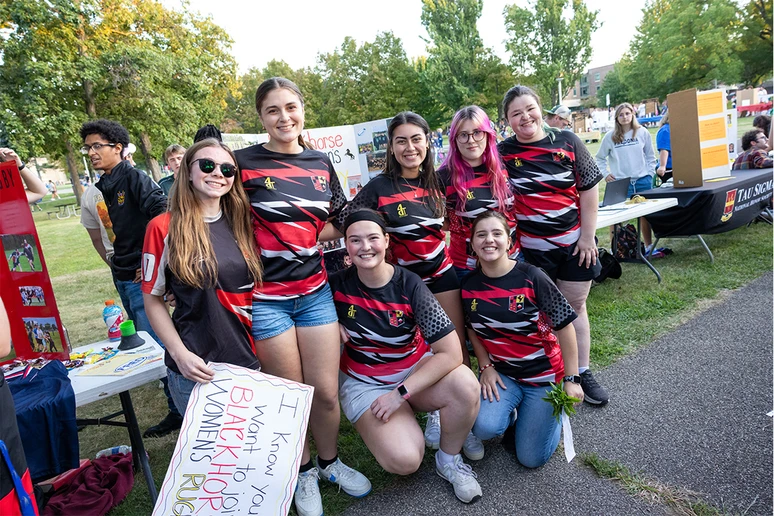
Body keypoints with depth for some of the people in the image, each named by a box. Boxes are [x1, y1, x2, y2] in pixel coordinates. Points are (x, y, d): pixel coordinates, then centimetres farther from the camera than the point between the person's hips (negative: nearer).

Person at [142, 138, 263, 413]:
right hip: (197, 368, -4)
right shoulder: (164, 227, -8)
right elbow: (153, 299, -4)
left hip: (249, 360, 4)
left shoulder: (240, 223, 4)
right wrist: (180, 354, -13)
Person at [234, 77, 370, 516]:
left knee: (327, 392, 7)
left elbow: (339, 223, 13)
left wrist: (303, 238, -2)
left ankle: (330, 461, 35)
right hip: (266, 297, -3)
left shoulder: (321, 163, 7)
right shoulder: (244, 162, -5)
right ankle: (304, 472, 35)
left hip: (315, 290, 3)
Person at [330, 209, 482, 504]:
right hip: (364, 382, 0)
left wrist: (400, 393, -24)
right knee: (404, 460, -25)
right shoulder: (338, 284, -15)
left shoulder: (409, 285, -19)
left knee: (465, 386, -31)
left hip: (416, 370, 1)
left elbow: (452, 352, -23)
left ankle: (449, 460, -2)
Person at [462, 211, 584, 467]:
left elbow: (564, 327, -13)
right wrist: (485, 366, -3)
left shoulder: (531, 277, -19)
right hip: (500, 372, 3)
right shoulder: (469, 285, -8)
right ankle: (511, 408, 12)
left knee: (532, 458, 0)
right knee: (485, 427, -24)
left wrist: (571, 379, -11)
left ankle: (553, 406, 28)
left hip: (543, 374, -2)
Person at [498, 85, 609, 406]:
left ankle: (582, 373, 26)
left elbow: (589, 190, 0)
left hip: (573, 243, 1)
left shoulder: (567, 142, -2)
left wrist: (587, 237, -3)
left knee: (575, 306, 11)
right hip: (531, 249, -1)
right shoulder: (502, 153, -4)